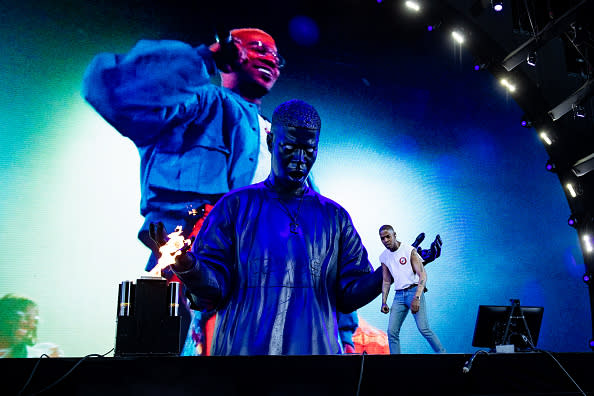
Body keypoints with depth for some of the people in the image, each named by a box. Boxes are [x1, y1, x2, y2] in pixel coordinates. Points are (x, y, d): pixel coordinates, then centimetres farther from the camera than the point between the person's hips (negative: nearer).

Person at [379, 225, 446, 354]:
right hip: (398, 295, 5)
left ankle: (442, 354, 4)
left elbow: (423, 275, -13)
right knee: (392, 331, -3)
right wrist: (384, 302, 8)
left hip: (414, 291, -5)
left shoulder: (409, 250, -9)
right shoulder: (383, 257, 8)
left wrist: (417, 298, -25)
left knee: (423, 329, -13)